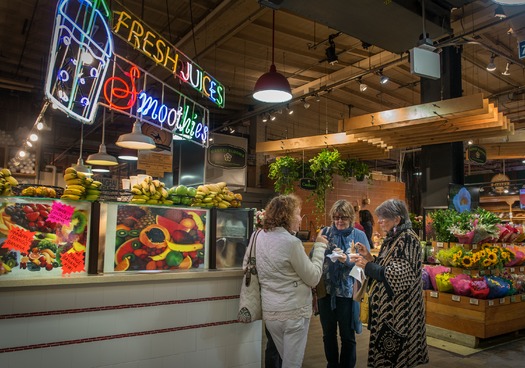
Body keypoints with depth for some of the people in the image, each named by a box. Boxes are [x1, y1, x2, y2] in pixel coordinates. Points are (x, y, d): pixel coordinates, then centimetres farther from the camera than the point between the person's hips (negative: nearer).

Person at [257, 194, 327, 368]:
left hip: (270, 312, 7)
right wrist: (320, 246, -5)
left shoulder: (262, 236, 2)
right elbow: (313, 278, -13)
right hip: (294, 313, -7)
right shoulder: (291, 242, -21)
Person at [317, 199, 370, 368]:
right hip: (325, 290, 2)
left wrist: (347, 260, -24)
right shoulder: (325, 232, 2)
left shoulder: (359, 235, -3)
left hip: (347, 292, -2)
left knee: (347, 336, 11)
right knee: (328, 334, 17)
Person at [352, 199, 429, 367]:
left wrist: (368, 265, -20)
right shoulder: (393, 238, 11)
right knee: (386, 353, 15)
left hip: (399, 309, -9)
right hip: (387, 306, 9)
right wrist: (370, 258, 2)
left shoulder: (407, 239, -16)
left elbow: (400, 276, -22)